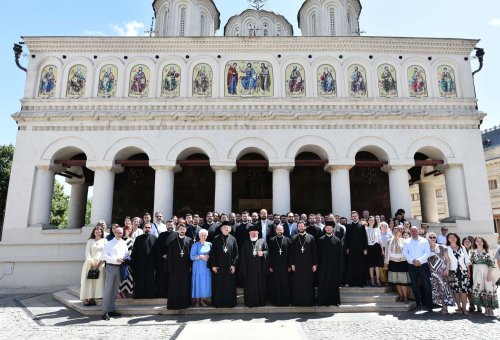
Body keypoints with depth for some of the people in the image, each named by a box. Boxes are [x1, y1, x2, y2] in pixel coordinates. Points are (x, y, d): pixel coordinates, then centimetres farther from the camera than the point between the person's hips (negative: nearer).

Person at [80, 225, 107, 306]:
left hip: (100, 263, 0)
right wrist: (91, 262, -10)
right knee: (88, 280, -4)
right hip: (90, 262, 0)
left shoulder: (104, 241, 8)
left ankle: (92, 298, -3)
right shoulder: (90, 241, 10)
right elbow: (87, 252, 3)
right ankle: (86, 299, -2)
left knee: (98, 280, -7)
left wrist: (98, 262, -9)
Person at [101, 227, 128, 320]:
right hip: (111, 267, -5)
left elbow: (126, 254, 18)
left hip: (120, 267, 5)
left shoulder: (124, 243, 11)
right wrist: (116, 260, -17)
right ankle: (105, 312, -1)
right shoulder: (109, 243, -4)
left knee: (115, 290, 12)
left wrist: (125, 259, -4)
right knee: (108, 289, -6)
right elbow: (104, 256, -9)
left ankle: (111, 310, 21)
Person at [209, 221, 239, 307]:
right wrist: (213, 265, -5)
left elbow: (236, 253, 3)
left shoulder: (233, 239, 3)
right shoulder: (216, 239, 1)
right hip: (218, 266, 0)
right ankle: (217, 302, 17)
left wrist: (234, 265, -4)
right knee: (218, 285, 5)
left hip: (229, 267, 1)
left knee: (229, 285, 5)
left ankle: (229, 302, 16)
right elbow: (212, 253, 1)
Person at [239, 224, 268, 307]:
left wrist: (263, 253, -17)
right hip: (249, 268, 0)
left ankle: (260, 301, 14)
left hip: (260, 268, 0)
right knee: (250, 285, 2)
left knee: (260, 284, 4)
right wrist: (243, 268, -1)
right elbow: (243, 256, 6)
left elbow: (267, 251, 4)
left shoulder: (262, 241, 7)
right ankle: (250, 302, 10)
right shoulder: (246, 243, 9)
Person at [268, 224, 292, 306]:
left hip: (285, 265, 0)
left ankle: (285, 300, 17)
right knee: (275, 284, 5)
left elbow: (290, 253, 1)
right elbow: (270, 254, 1)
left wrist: (289, 265, -2)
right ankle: (276, 300, 17)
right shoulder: (272, 240, 2)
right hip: (275, 265, 0)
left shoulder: (287, 240, 2)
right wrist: (270, 266, -3)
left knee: (285, 284, 5)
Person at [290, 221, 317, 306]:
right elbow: (292, 252, 4)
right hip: (297, 264, 1)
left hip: (308, 264, 0)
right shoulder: (294, 238, 4)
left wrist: (315, 264, -2)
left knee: (308, 283, 5)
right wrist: (292, 264, -1)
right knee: (297, 284, 4)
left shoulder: (311, 238, 2)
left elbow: (314, 251, 2)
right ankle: (297, 301, 15)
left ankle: (309, 301, 17)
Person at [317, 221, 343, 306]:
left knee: (334, 283, 6)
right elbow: (319, 253, 2)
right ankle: (323, 301, 10)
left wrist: (340, 265, -1)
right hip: (324, 265, -1)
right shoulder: (321, 240, 3)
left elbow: (340, 254, 4)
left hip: (334, 265, 1)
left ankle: (334, 300, 17)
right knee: (323, 284, 2)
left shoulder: (337, 240, 4)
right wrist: (318, 264, -3)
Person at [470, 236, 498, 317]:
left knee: (488, 288, -5)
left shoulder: (487, 251, 0)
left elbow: (491, 263, -6)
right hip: (477, 272, 2)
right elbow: (471, 263, 10)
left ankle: (490, 309, 2)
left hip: (486, 271, -2)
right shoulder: (472, 252, 7)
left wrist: (489, 274, -13)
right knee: (479, 289, -1)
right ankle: (486, 308, 8)